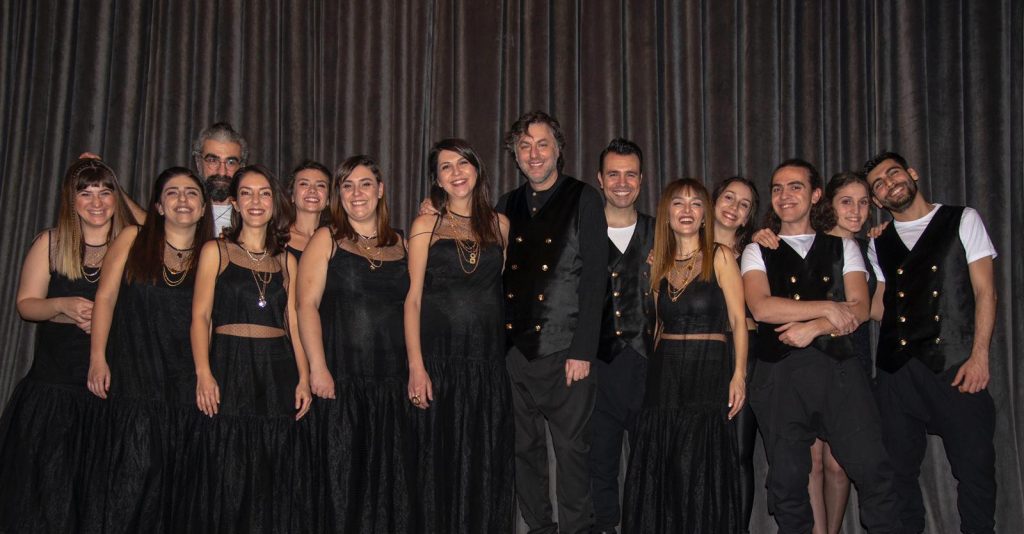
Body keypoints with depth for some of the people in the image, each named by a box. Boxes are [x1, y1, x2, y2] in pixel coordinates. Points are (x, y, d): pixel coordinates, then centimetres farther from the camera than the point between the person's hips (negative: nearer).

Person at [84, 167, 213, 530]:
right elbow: (106, 297, 2)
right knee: (131, 478, -7)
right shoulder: (133, 239, 5)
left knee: (172, 482, 2)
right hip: (132, 377, -1)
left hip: (184, 384, 2)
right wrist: (98, 358, -7)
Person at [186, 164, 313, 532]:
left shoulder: (286, 260, 15)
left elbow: (293, 324, 12)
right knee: (226, 482, -4)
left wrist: (303, 378, -1)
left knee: (276, 485, 3)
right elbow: (200, 316, -1)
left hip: (278, 371, 3)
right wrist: (203, 373, -15)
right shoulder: (216, 251, 7)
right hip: (230, 367, -3)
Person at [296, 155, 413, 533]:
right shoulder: (327, 240, 4)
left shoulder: (400, 244, 13)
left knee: (393, 477, 6)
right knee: (343, 477, 1)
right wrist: (317, 367, -15)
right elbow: (307, 304, -5)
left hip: (392, 380, 3)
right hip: (342, 378, -3)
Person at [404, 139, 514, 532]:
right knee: (442, 458, 3)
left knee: (487, 458, 6)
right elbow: (413, 298, -2)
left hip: (489, 356, 2)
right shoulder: (426, 226, 2)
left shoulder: (499, 224, 9)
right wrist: (416, 366, -11)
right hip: (441, 355, -2)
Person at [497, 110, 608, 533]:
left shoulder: (583, 200, 0)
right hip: (513, 349, 4)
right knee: (525, 450, 11)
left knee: (571, 449, 1)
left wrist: (582, 351, -12)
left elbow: (594, 279, -6)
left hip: (565, 352, -4)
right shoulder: (507, 206, 13)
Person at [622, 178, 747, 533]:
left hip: (709, 372, -4)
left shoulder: (720, 257, -1)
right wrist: (653, 367, 7)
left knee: (701, 474, -4)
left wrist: (739, 374, -16)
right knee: (657, 472, 5)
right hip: (664, 374, 4)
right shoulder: (659, 263, 12)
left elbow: (738, 321, -5)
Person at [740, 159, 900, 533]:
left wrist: (812, 328, -12)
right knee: (787, 480, 3)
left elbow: (859, 309, 2)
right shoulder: (757, 252, 11)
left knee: (872, 469, -8)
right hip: (780, 372, 0)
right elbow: (761, 307, -7)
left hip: (838, 365, 0)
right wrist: (828, 308, -6)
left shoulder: (843, 247, 15)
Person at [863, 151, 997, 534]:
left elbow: (985, 291, 1)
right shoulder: (879, 244, 17)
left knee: (974, 469, -3)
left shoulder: (963, 220, 7)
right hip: (897, 369, 3)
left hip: (956, 365, -3)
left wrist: (979, 356, -9)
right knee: (899, 470, 6)